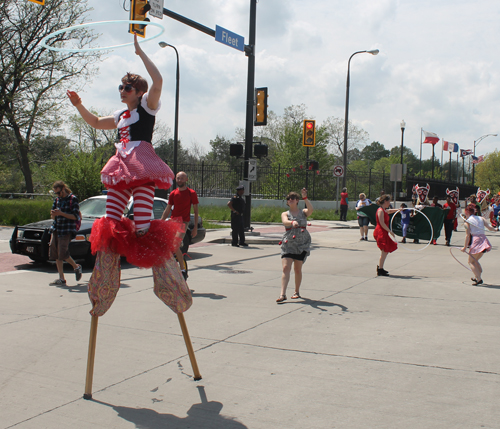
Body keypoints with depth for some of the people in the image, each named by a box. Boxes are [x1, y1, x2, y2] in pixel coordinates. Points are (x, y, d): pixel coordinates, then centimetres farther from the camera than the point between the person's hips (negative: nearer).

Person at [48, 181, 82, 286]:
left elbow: (75, 216, -10)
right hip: (56, 229, 7)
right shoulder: (57, 200, 16)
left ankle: (76, 267, 15)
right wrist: (53, 214, -6)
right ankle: (61, 279, 8)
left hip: (67, 230, -7)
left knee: (63, 253, -14)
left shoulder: (73, 199, -4)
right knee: (56, 254, 3)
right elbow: (53, 217, 18)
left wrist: (61, 213, -19)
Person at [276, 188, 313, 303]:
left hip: (302, 245, 0)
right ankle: (283, 294, -14)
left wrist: (305, 197, -25)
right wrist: (292, 222, -37)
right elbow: (285, 221, -16)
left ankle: (297, 292, 24)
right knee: (285, 268, -12)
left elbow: (310, 209, -16)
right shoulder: (285, 214, 7)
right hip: (288, 244, 0)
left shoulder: (303, 212, 7)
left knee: (297, 269, 6)